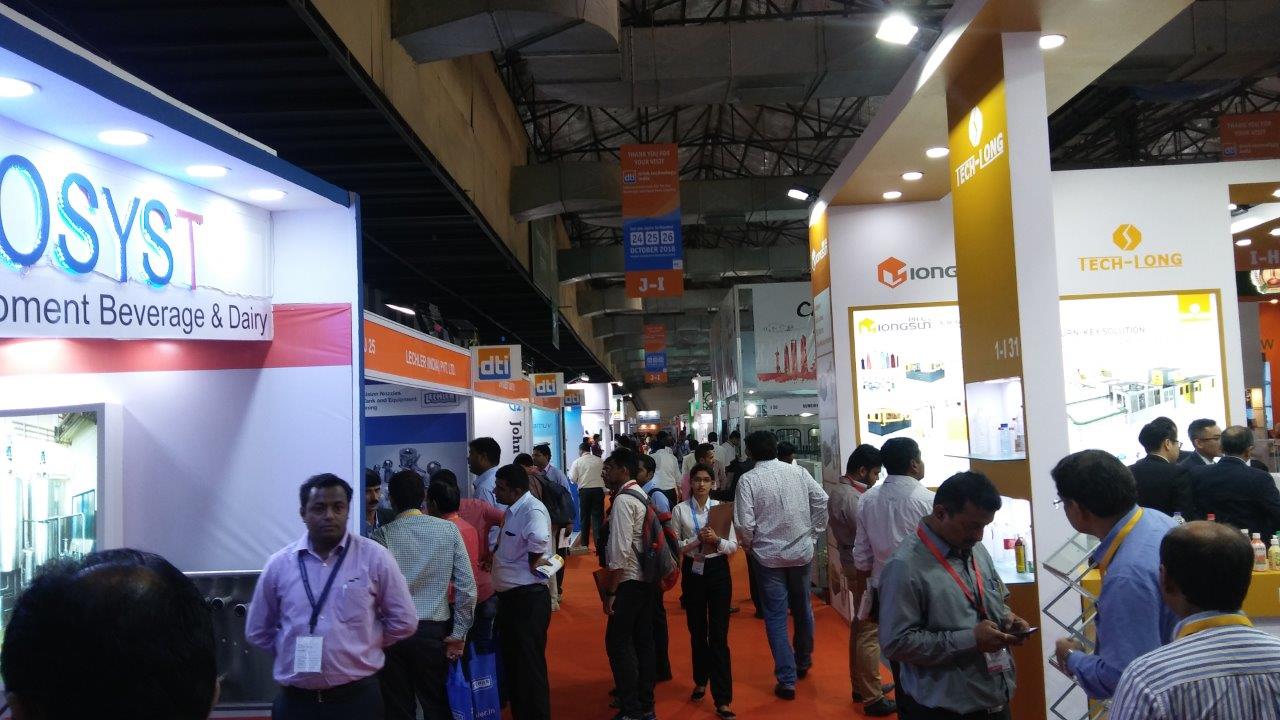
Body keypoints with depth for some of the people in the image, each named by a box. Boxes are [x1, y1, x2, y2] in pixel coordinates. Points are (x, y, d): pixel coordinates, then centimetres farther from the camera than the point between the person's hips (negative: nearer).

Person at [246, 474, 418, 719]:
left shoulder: (375, 557, -5)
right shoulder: (278, 564, 0)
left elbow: (404, 622, 2)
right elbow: (257, 632, 11)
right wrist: (297, 653, 5)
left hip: (357, 698, -1)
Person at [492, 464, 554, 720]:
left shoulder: (532, 510, -20)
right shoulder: (512, 510, 12)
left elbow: (539, 538, -41)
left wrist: (533, 565, -25)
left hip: (529, 598, -10)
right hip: (510, 596, 10)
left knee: (530, 664, 0)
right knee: (512, 661, 19)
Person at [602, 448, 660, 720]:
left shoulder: (623, 500, -16)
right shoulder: (642, 496, 12)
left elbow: (620, 550, -21)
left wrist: (610, 592, -17)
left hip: (629, 582, -9)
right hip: (648, 578, 9)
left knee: (618, 642, -3)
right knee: (643, 641, 14)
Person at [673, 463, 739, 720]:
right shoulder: (680, 510, -2)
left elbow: (733, 546, -1)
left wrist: (717, 540, -21)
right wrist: (697, 540, -19)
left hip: (718, 571, -1)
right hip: (693, 571, 1)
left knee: (719, 635, -3)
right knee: (697, 631, 16)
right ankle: (701, 681, 39)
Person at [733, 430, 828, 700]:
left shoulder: (748, 480, -13)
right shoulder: (798, 471, -5)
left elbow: (744, 523, -17)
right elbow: (822, 500, -6)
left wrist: (748, 544, 2)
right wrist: (815, 531, 6)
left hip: (769, 555, -3)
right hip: (801, 551, 3)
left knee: (776, 617, 6)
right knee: (802, 609, 21)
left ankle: (787, 680, 5)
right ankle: (803, 663, 41)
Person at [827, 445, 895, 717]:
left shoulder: (838, 491, 9)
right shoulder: (853, 499, -22)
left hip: (852, 565, 10)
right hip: (865, 570, -10)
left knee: (860, 626, 19)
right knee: (870, 632, -4)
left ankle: (860, 686, 30)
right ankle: (872, 698, 2)